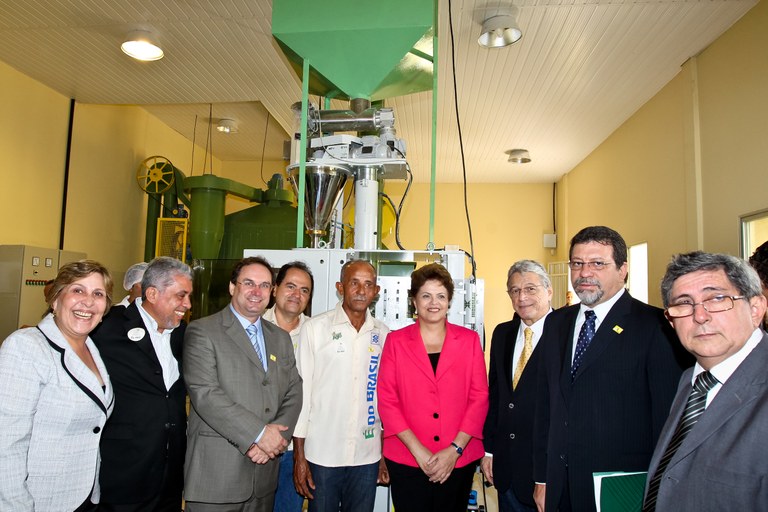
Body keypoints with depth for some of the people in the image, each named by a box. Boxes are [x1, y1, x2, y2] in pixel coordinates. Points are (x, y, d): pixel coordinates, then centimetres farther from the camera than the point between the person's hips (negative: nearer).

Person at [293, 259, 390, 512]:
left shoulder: (383, 335, 4)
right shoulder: (315, 327, -4)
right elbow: (301, 391, -4)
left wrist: (387, 454, 8)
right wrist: (299, 456, -5)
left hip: (368, 456, 3)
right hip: (322, 454, -2)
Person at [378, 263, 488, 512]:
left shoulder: (469, 339, 3)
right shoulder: (396, 341, 1)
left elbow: (480, 397, 0)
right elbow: (386, 400, -2)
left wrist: (455, 449, -8)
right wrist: (418, 450, -10)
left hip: (459, 461, 1)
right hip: (406, 461, -1)